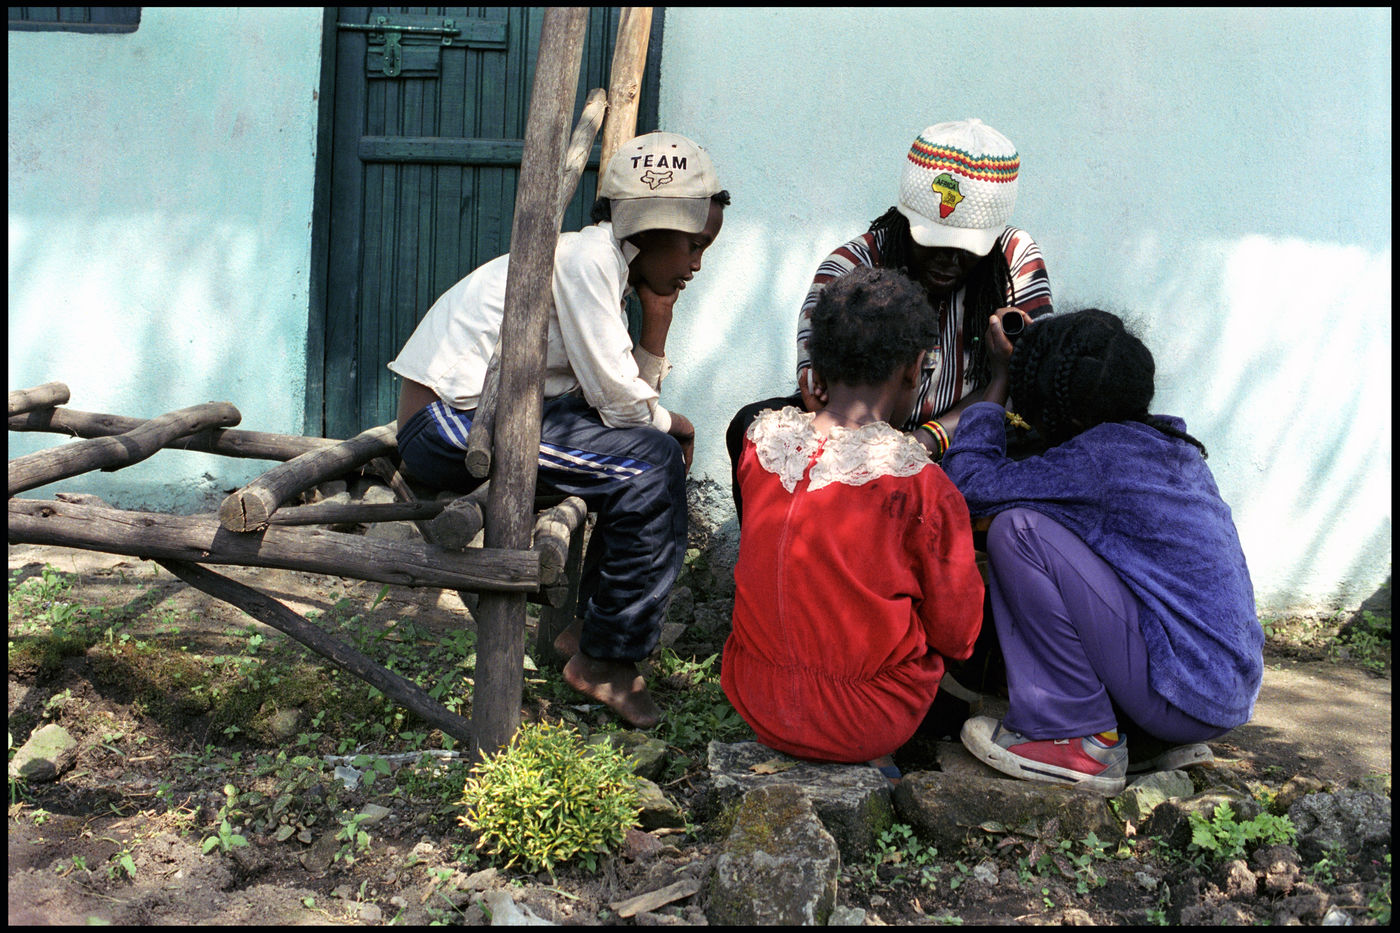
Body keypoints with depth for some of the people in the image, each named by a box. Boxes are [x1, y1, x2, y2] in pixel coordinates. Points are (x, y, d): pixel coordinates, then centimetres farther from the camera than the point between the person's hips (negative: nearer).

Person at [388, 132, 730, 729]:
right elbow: (617, 400, -16)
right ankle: (606, 658, -3)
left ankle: (591, 626, 18)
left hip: (478, 415, 10)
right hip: (451, 427, -10)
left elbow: (621, 398, 10)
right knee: (651, 462, -14)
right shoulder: (587, 257, -15)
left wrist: (657, 323, 1)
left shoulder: (609, 267, 14)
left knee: (647, 445, 12)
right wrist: (671, 425, 3)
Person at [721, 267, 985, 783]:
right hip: (867, 719, -4)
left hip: (754, 701, 4)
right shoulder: (923, 483, -18)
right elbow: (956, 633, -7)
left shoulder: (760, 436, -7)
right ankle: (865, 755, 15)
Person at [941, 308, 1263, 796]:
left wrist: (1001, 378, 1)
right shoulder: (1174, 447, 12)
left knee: (1016, 529, -14)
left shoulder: (1101, 454, -15)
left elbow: (969, 483, -10)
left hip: (1189, 695, -9)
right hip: (1231, 693, 9)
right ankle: (1156, 737, 14)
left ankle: (1084, 739, -7)